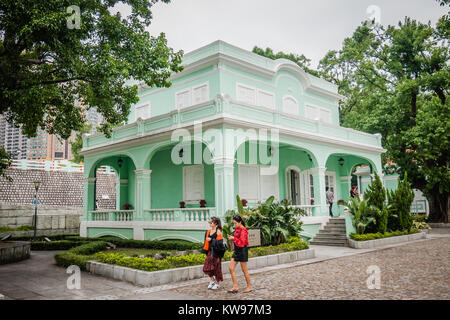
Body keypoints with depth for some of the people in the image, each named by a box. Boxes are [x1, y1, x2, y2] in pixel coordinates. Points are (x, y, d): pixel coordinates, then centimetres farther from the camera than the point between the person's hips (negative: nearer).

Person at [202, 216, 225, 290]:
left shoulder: (218, 231, -9)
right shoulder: (209, 231, 10)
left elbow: (220, 242, -16)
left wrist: (211, 240, -17)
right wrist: (205, 250, 15)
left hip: (216, 252, -6)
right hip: (210, 251, 6)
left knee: (216, 267, 2)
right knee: (207, 267, 3)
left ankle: (218, 283, 18)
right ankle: (212, 280, 24)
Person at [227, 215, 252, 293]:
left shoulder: (243, 230, -18)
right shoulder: (236, 229, 8)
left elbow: (241, 242, -23)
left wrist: (233, 238, -18)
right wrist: (231, 237, 2)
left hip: (242, 251, -9)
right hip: (236, 251, 9)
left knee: (244, 270, 3)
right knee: (231, 268, 3)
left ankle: (249, 287, 19)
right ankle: (235, 286, 10)